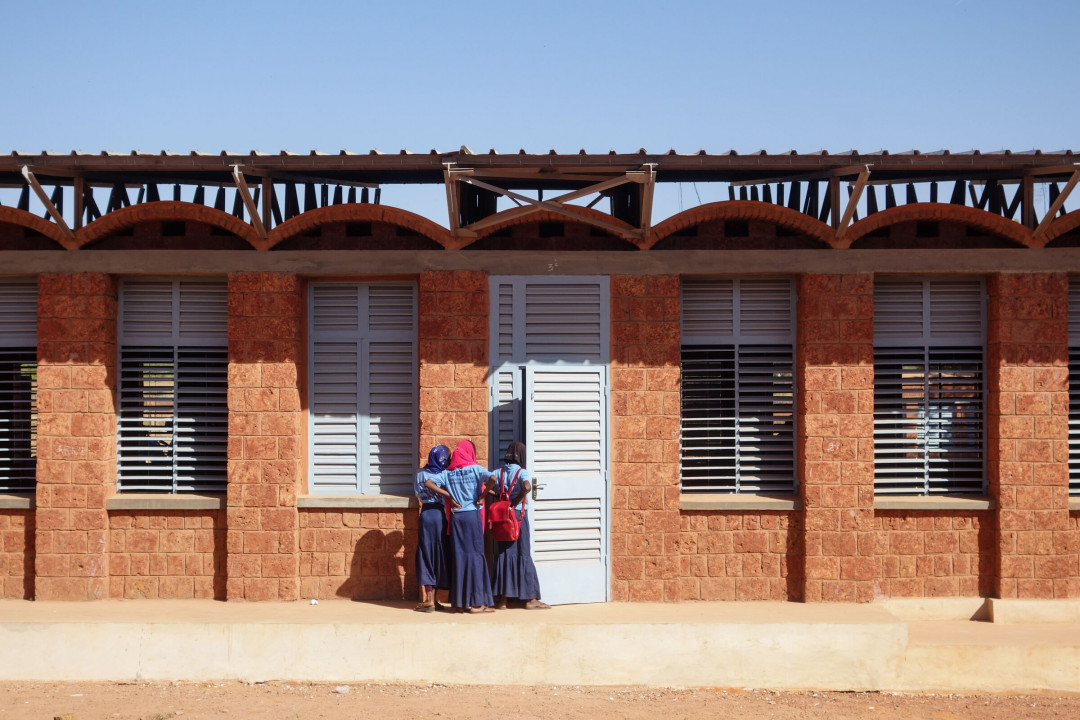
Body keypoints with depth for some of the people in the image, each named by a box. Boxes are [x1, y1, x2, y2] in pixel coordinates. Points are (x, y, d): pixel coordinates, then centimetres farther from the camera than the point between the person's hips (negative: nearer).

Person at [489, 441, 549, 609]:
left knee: (503, 555, 7)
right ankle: (530, 599, 3)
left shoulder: (500, 472, 6)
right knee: (523, 555, 0)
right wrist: (515, 502, -14)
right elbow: (527, 487, -27)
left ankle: (502, 599, 6)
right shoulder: (522, 472, -7)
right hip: (518, 515, -4)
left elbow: (492, 480, -11)